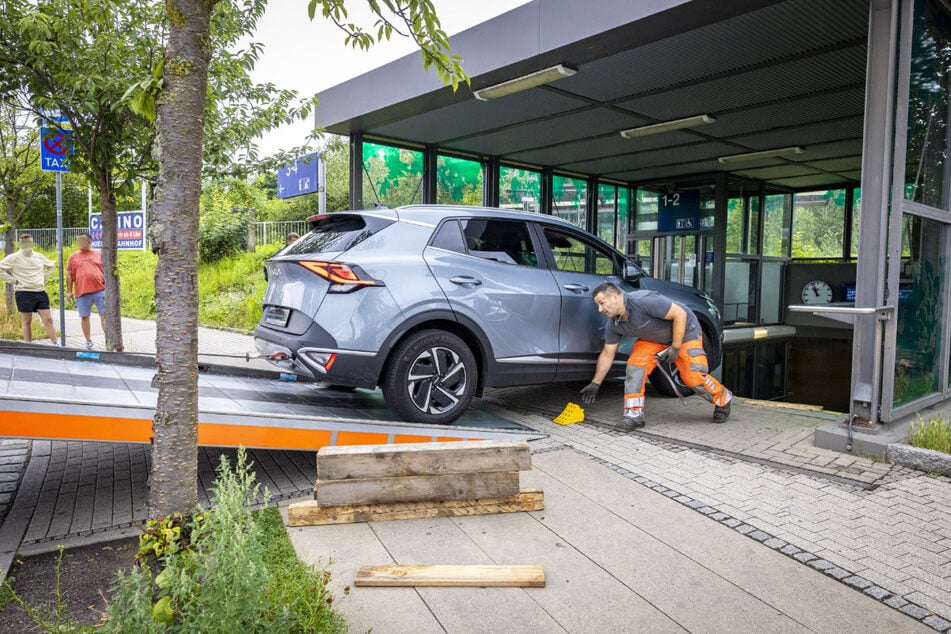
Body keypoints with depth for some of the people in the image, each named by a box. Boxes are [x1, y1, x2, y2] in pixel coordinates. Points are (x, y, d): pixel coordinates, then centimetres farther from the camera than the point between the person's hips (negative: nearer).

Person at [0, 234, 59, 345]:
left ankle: (55, 344, 0)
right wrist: (13, 279, -9)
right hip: (24, 293, -3)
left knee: (48, 320, -1)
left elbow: (50, 266, 26)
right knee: (26, 321, 4)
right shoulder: (14, 258, -4)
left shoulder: (39, 256, 9)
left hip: (40, 292, 3)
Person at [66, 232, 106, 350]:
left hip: (100, 290, -1)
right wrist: (69, 291, 4)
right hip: (82, 292, 1)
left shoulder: (99, 255, 9)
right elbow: (69, 275, 10)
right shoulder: (73, 257, 10)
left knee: (104, 315, -2)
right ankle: (88, 341, 19)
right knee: (84, 317, 7)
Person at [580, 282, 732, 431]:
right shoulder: (614, 324, -13)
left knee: (693, 376, -12)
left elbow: (680, 314, -31)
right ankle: (634, 415, -8)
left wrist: (675, 348, -25)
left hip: (684, 330, -6)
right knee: (635, 365, -15)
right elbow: (607, 355, -2)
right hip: (654, 338, 6)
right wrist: (595, 384, -3)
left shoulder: (643, 301, -36)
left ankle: (723, 400, 17)